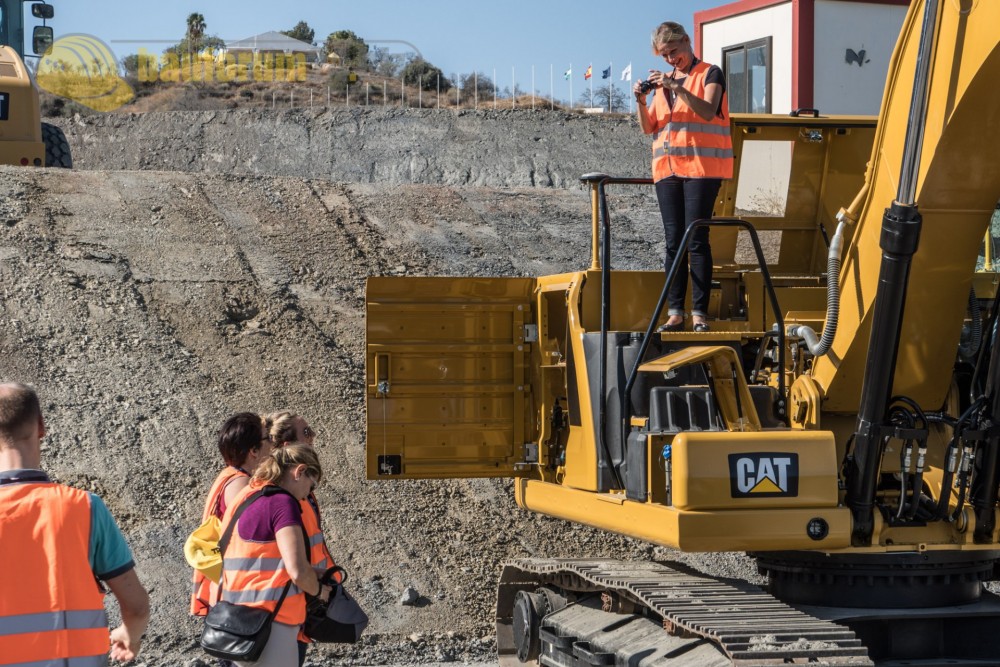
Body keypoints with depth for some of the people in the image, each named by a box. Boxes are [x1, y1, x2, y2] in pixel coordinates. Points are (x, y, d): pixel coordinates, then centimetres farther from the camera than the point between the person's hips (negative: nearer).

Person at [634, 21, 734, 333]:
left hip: (701, 166, -5)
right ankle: (675, 312, 2)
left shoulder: (710, 74, 2)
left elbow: (708, 111, -16)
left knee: (696, 240, -9)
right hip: (668, 167, 5)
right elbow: (648, 127, 12)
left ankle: (699, 313, -9)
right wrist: (641, 101, -5)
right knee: (673, 242, 2)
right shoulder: (663, 81, 18)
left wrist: (677, 87, -24)